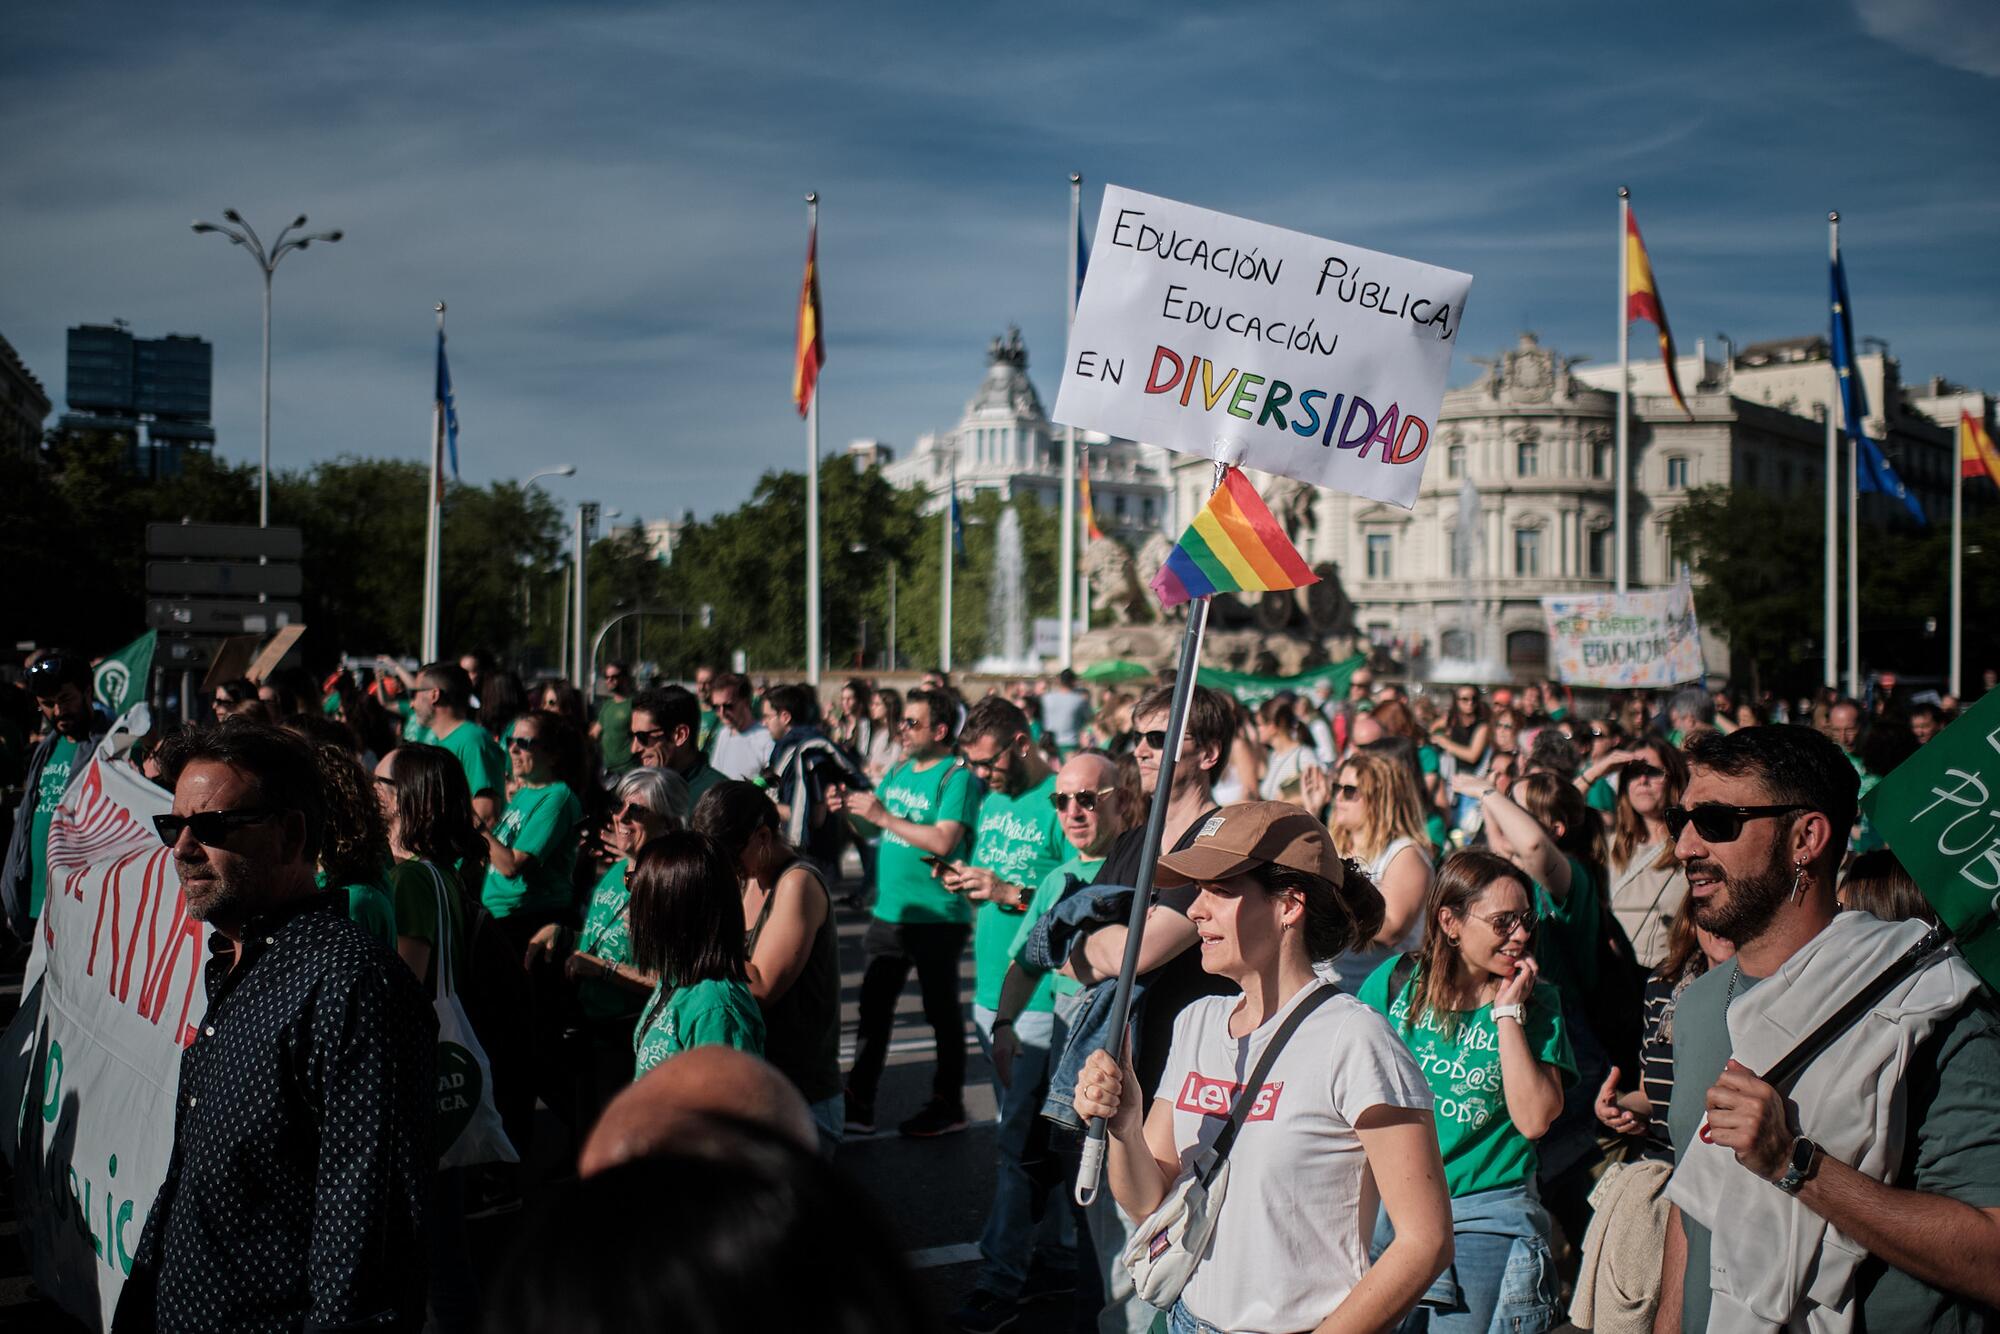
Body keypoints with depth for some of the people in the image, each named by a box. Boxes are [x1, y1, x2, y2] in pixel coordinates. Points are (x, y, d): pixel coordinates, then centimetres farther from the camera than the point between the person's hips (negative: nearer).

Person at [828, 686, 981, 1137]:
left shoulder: (958, 778, -12)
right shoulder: (898, 771, 11)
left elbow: (944, 841, -24)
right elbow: (874, 826, 18)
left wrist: (883, 816, -23)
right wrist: (850, 809, -3)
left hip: (938, 918, -7)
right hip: (888, 911, 7)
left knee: (941, 1012, 6)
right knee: (872, 1008, 9)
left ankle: (948, 1105, 18)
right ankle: (858, 1104, 17)